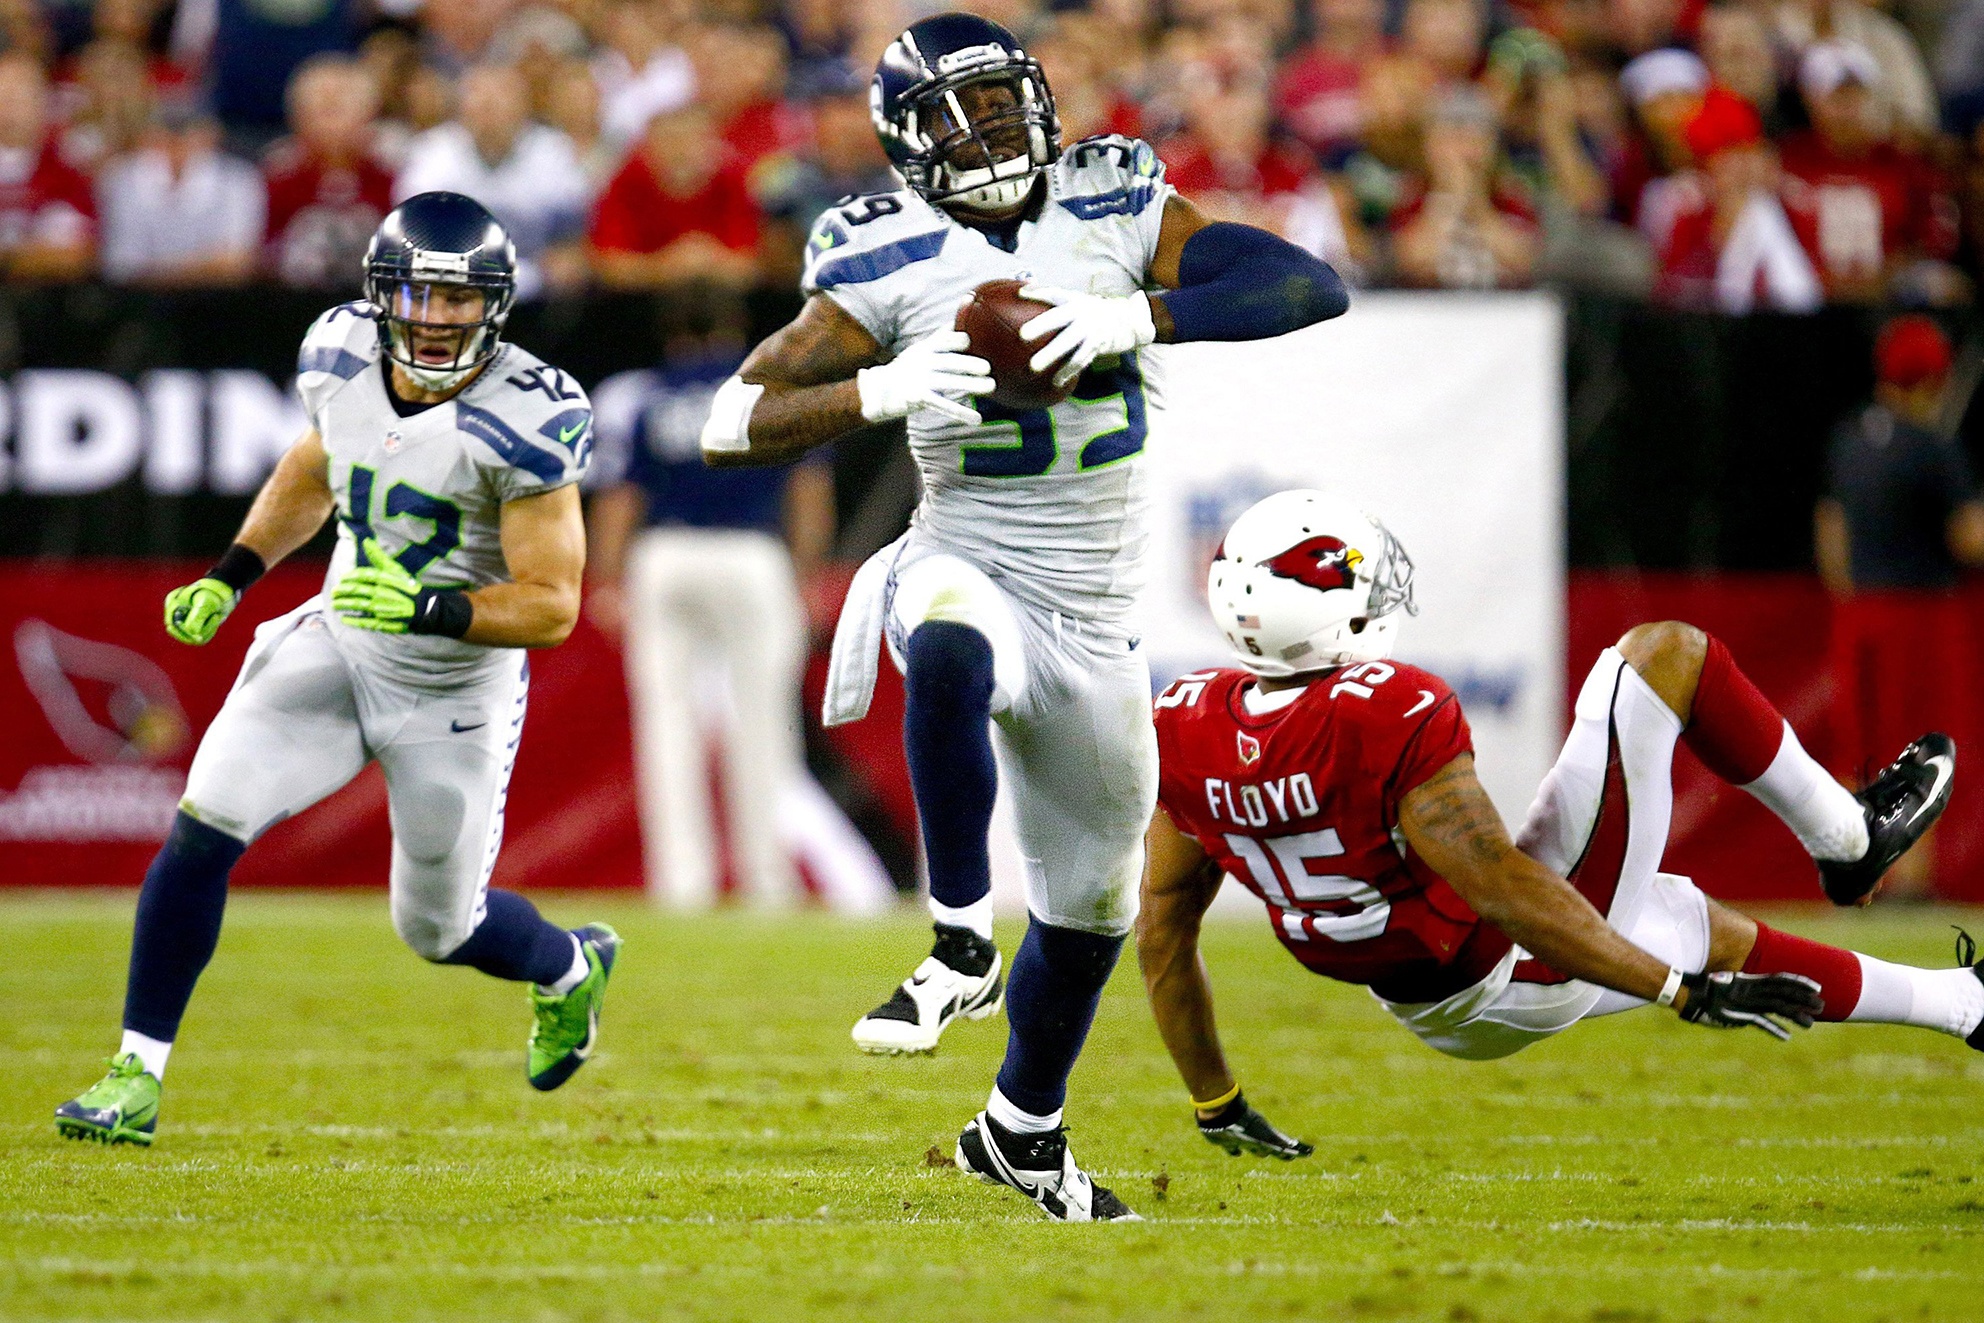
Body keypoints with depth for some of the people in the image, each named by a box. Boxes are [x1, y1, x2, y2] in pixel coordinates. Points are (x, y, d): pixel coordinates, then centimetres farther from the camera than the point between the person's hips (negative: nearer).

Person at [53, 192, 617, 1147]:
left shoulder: (522, 418, -24)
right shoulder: (343, 357, -8)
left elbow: (552, 606, -22)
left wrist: (428, 609, -37)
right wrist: (228, 579, 4)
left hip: (455, 691, -4)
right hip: (335, 647, 4)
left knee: (438, 929, 11)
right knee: (206, 824, -16)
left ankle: (570, 969, 46)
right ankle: (135, 1077, -7)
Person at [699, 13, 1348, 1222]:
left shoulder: (1118, 209, -4)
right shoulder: (886, 261, -8)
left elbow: (1314, 287, -13)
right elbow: (735, 426, -11)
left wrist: (1143, 315, -27)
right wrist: (885, 390, -27)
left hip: (1098, 618, 4)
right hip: (971, 570, -4)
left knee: (1092, 897, 16)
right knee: (952, 656, -42)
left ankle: (1022, 1131, 40)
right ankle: (963, 948, -32)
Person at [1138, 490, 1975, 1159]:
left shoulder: (1190, 731, -10)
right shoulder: (1391, 719, -32)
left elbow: (1162, 928, 0)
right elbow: (1507, 891, -30)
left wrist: (1215, 1105, 14)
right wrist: (1690, 991, -24)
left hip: (1436, 1013, 7)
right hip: (1522, 977, -7)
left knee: (1727, 940, 29)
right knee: (1665, 651, 4)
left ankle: (1958, 1004, 45)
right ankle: (1847, 837, 25)